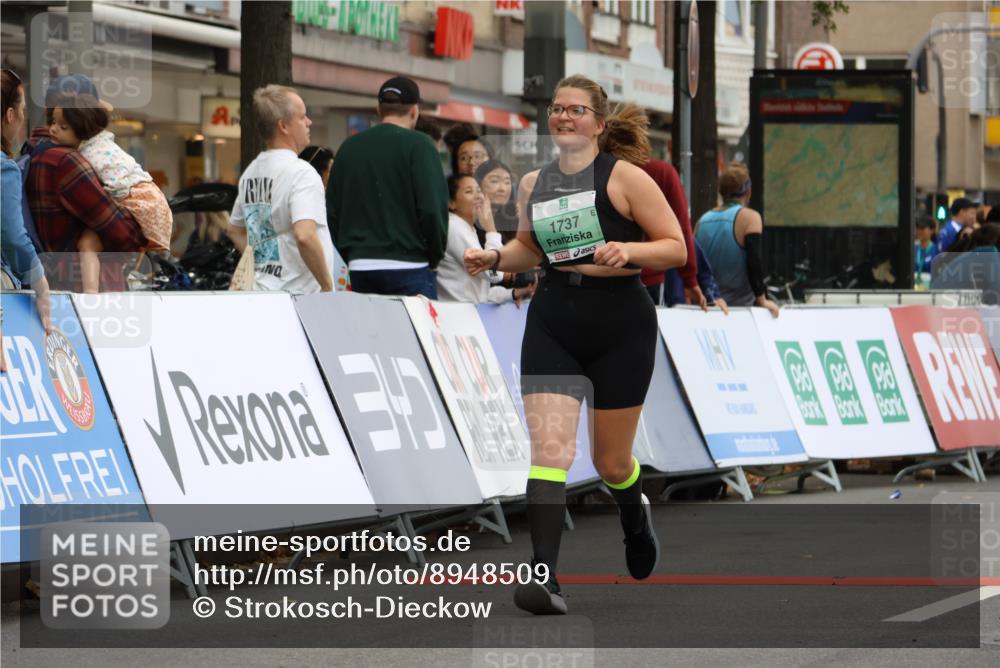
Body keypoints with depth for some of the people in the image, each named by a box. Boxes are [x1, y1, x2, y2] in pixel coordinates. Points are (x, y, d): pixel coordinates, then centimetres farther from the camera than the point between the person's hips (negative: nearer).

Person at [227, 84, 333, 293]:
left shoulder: (250, 173, 14)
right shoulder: (301, 173, -13)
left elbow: (235, 231, 26)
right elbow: (304, 236, -25)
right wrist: (327, 285, -15)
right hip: (298, 293, -8)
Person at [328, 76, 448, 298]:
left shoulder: (349, 147, 11)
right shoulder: (417, 145, -6)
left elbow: (332, 211, 13)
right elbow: (432, 208, -12)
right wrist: (435, 257, 2)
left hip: (360, 267, 5)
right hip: (408, 269, -5)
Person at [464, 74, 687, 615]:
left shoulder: (623, 177, -6)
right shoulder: (533, 184, 8)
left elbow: (676, 247, -6)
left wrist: (628, 250, -24)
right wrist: (494, 259, 6)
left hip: (621, 326, -3)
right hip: (552, 323, 3)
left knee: (610, 461, 9)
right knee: (548, 447, -15)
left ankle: (634, 511, 46)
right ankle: (544, 576, -22)